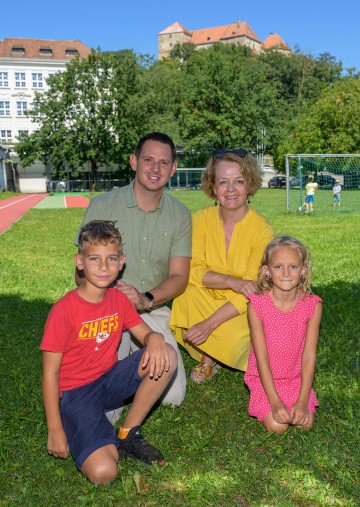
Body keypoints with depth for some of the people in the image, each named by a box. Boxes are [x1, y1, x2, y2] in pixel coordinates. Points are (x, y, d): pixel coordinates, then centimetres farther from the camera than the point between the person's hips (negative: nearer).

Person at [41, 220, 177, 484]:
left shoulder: (119, 299, -1)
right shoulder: (64, 310, -19)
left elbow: (147, 334, 3)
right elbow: (50, 373, -14)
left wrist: (155, 339, -23)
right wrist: (55, 430, -12)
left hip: (110, 380, 6)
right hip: (74, 392, -6)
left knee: (166, 357, -19)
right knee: (103, 472, -28)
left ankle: (128, 433, -4)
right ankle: (107, 442, 9)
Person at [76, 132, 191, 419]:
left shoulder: (180, 215, 1)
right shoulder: (103, 206, -7)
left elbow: (179, 276, -3)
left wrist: (146, 299, -24)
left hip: (154, 313, 2)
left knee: (173, 395, -9)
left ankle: (137, 360, 21)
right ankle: (121, 354, 17)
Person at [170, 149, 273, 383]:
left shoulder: (262, 229, -16)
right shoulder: (202, 219, -8)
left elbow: (251, 292, -18)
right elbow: (192, 270, -13)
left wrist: (210, 323, -27)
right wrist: (231, 281, -31)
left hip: (242, 310, -2)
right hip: (206, 302, 2)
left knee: (236, 337, -33)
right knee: (187, 290, -29)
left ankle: (208, 356, 5)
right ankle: (209, 357, -4)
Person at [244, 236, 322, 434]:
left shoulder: (312, 305, -13)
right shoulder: (257, 304, -18)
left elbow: (309, 355, -12)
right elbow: (261, 356, -17)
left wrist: (302, 402, -17)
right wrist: (275, 402, -20)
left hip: (296, 379, 2)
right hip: (264, 378, -2)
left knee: (305, 423, -13)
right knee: (277, 426, -17)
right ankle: (265, 404, 15)